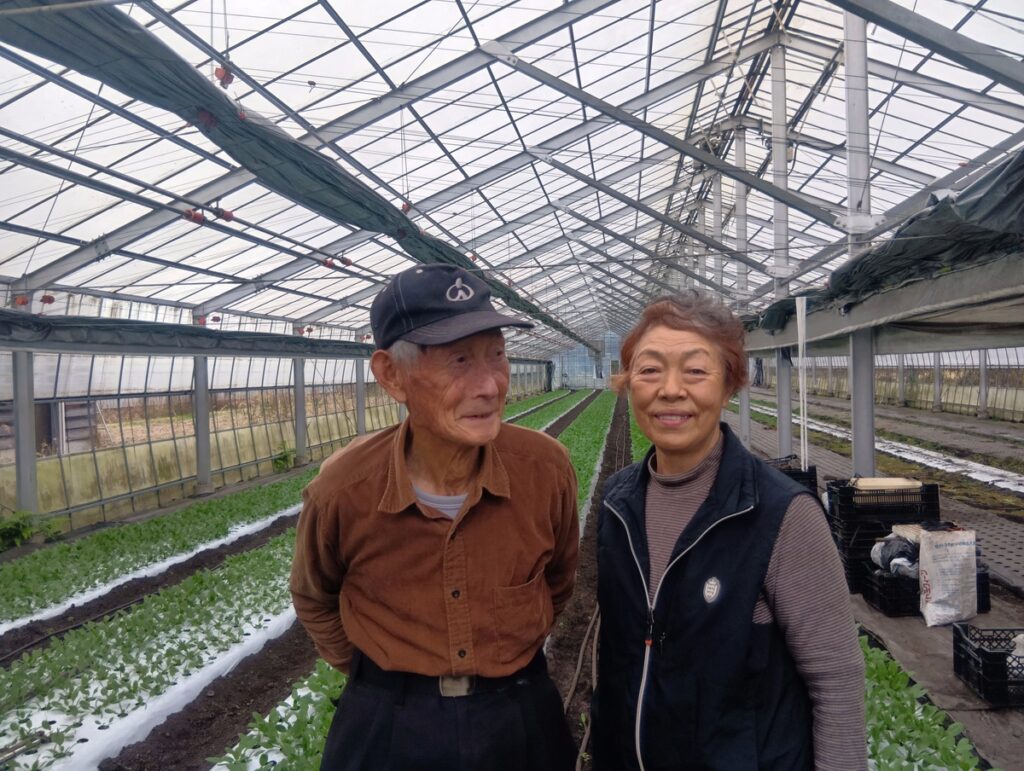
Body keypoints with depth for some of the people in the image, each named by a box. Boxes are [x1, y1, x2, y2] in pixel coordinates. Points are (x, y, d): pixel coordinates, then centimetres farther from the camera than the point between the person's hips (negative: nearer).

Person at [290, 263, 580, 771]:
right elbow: (314, 601, 3)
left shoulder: (545, 466, -18)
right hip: (388, 728, -1)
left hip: (521, 715, 2)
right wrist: (381, 679, 8)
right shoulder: (342, 490, -20)